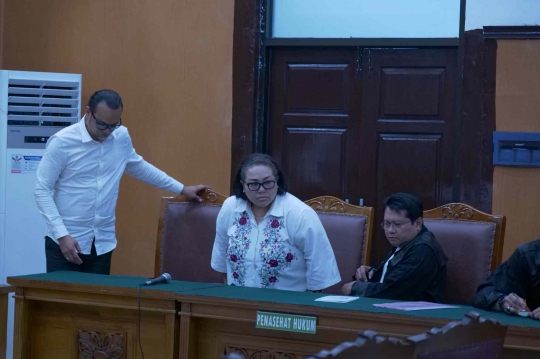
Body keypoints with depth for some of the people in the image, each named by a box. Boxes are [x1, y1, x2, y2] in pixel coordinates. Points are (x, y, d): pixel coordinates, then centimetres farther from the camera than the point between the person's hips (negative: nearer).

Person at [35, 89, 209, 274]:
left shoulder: (122, 137, 5)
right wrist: (62, 234, -18)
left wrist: (181, 189, 27)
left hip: (103, 243, 4)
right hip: (65, 241, -4)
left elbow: (139, 167, 24)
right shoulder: (62, 142, -11)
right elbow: (42, 190, -10)